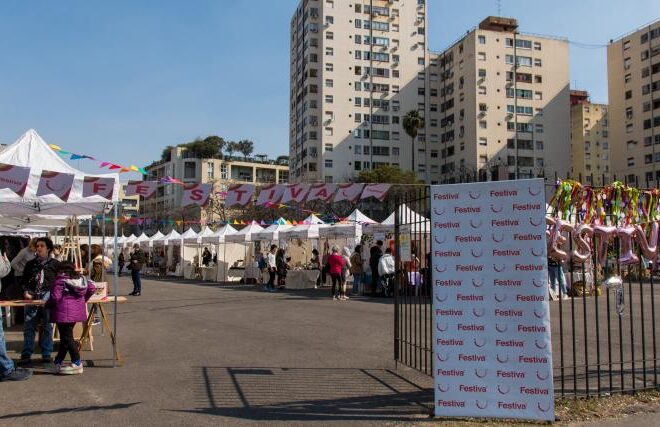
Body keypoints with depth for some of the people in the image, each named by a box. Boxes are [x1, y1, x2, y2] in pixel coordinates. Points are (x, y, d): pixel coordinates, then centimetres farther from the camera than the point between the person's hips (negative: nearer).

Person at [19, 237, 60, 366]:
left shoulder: (55, 264, 3)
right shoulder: (30, 264, 12)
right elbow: (24, 281, 16)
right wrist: (26, 292, 0)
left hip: (48, 296, -2)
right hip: (32, 297, 3)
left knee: (47, 326, 3)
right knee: (29, 326, 0)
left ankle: (46, 354, 10)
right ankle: (26, 355, 4)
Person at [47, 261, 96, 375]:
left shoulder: (60, 280, -11)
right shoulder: (82, 278, 9)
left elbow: (55, 297, -17)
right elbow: (91, 288, 13)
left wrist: (48, 305, 1)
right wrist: (83, 299, 23)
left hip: (64, 313, -7)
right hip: (77, 312, 8)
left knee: (67, 337, 0)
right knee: (65, 336, 18)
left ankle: (77, 363, 0)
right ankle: (58, 362, 28)